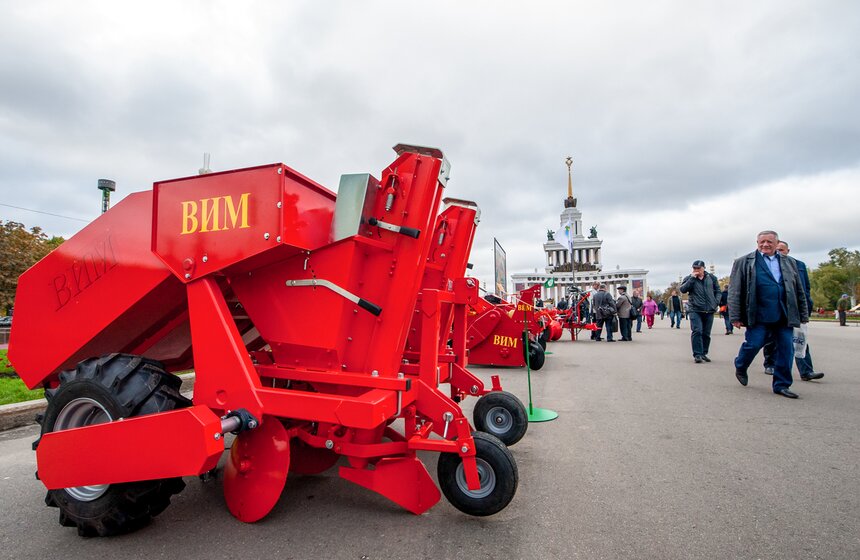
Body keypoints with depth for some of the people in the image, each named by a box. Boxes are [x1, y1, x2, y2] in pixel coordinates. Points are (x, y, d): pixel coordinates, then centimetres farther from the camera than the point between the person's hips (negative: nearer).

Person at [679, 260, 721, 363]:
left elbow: (717, 291, 16)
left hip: (709, 311, 3)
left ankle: (704, 353, 21)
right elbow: (682, 289, -12)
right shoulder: (689, 278, 3)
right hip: (695, 310, -3)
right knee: (697, 331, -13)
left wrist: (716, 303, 2)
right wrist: (692, 278, -15)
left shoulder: (712, 278, 9)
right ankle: (697, 354, -9)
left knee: (706, 333, 9)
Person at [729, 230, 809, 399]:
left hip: (785, 316, 4)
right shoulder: (744, 263, 1)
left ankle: (781, 385, 14)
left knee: (786, 349, 3)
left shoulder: (789, 263, 15)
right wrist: (735, 317, -7)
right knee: (753, 345, -5)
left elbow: (799, 291, 18)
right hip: (759, 316, -4)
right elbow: (734, 291, -3)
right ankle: (740, 368, 24)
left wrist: (803, 314, 14)